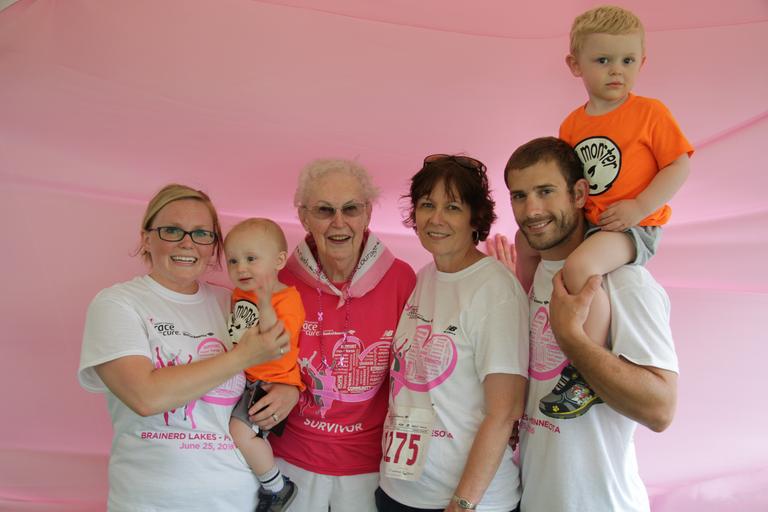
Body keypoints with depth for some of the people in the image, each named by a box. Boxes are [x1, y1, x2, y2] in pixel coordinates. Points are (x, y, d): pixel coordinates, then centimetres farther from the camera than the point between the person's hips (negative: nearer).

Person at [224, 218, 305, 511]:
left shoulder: (287, 299, -16)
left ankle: (277, 488, -2)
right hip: (240, 380, 9)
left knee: (240, 432, -25)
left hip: (271, 383, -9)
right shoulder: (238, 293, 9)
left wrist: (265, 304, -38)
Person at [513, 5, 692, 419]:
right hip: (583, 224, 7)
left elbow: (679, 166, -8)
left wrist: (639, 207, -19)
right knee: (526, 240, 16)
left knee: (580, 264, -34)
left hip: (633, 227, -7)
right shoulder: (571, 125, 9)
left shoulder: (650, 112, -5)